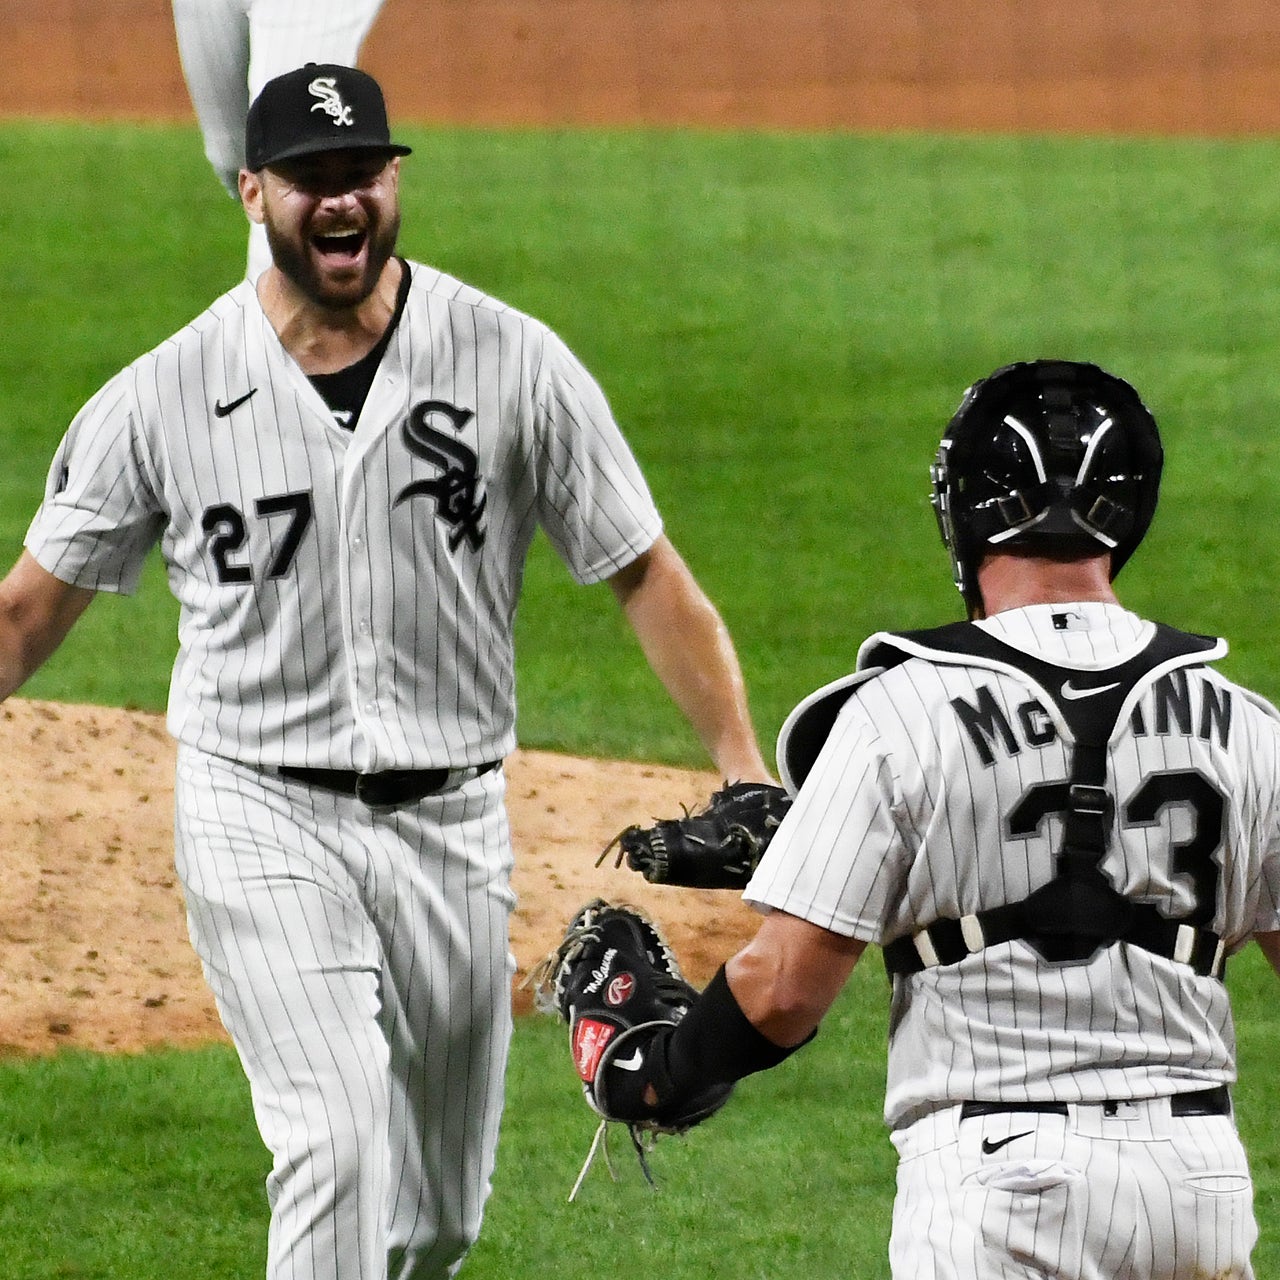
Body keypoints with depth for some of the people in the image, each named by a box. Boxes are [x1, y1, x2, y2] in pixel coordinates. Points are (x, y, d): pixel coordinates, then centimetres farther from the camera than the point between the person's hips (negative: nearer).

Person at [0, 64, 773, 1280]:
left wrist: (748, 779, -12)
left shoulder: (516, 366, -5)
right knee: (339, 1146, -22)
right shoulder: (165, 397, -5)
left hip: (450, 824, 3)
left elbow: (645, 575, -2)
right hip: (262, 817, -3)